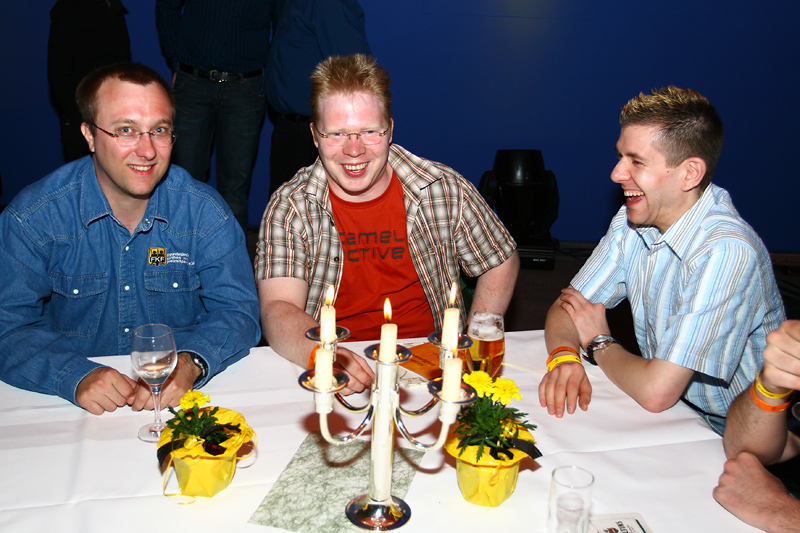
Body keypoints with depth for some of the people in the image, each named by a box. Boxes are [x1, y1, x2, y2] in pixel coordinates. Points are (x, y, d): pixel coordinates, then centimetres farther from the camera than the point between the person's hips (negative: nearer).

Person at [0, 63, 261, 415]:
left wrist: (191, 364, -24)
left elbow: (238, 311, -5)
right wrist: (76, 376, -26)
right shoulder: (31, 217, -7)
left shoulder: (205, 212, -5)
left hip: (182, 399, 1)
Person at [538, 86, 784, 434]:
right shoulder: (632, 222, -4)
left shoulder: (728, 253, -28)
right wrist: (565, 357, -22)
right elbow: (566, 308, 1)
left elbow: (656, 392, -30)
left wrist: (598, 342, -11)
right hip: (669, 413, 6)